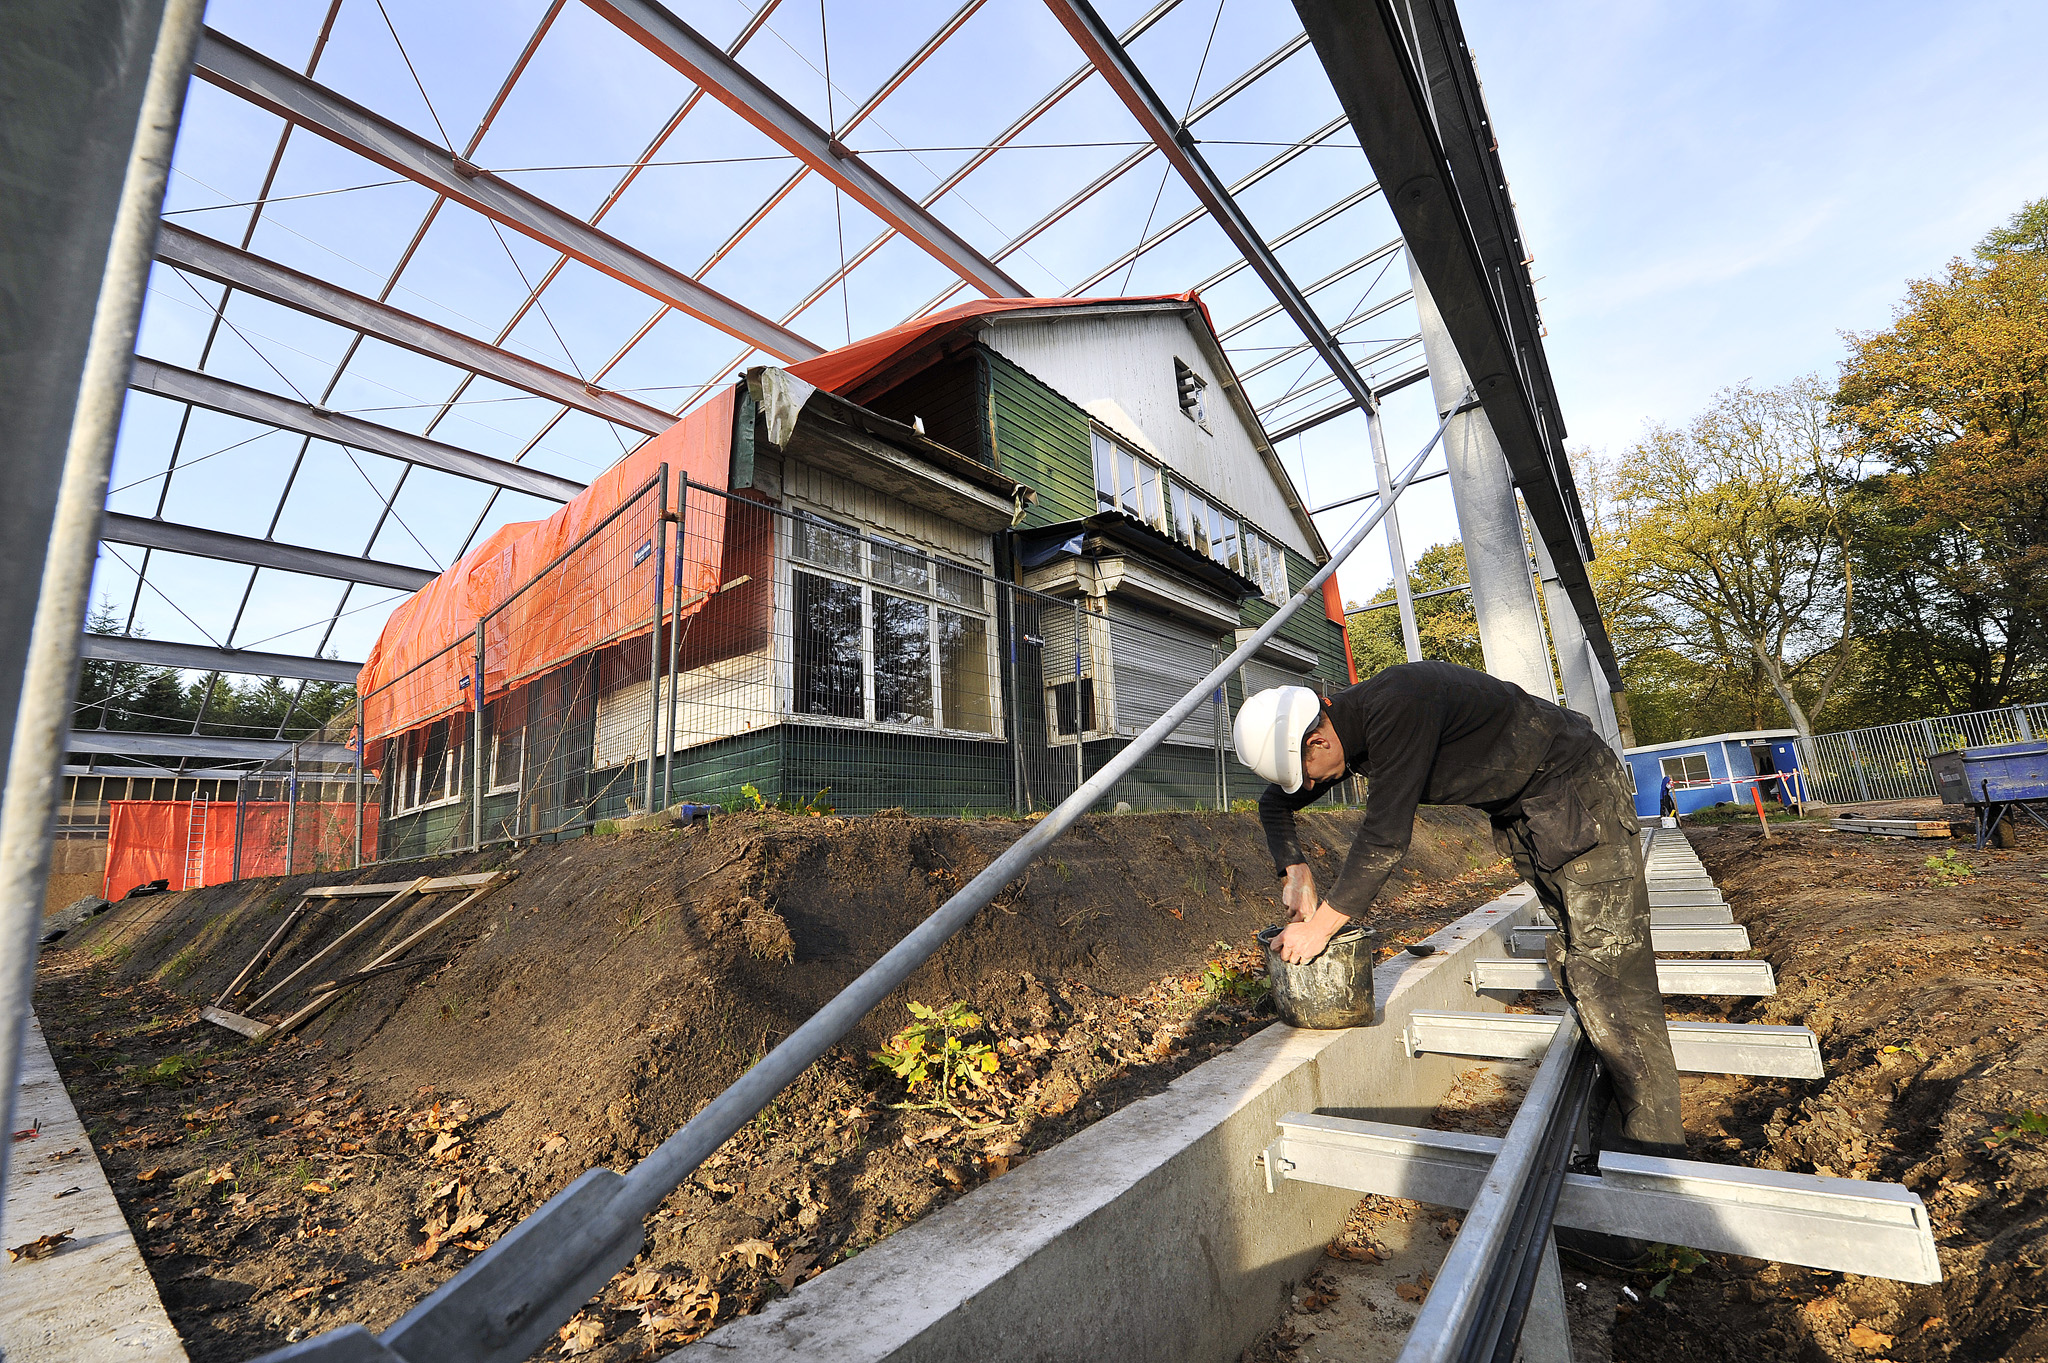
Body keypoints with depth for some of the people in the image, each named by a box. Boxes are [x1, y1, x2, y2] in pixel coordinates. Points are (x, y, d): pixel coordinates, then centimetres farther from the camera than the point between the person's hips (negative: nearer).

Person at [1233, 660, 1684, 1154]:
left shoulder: (1395, 708, -35)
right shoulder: (1343, 725, -6)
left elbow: (1385, 838, -34)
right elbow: (1274, 803, 6)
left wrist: (1320, 926, -26)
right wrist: (1296, 875, -9)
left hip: (1581, 789, -8)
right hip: (1522, 811, 9)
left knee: (1608, 969, -9)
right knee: (1573, 959, 12)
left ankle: (1651, 1150, 0)